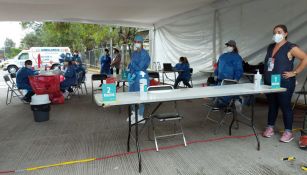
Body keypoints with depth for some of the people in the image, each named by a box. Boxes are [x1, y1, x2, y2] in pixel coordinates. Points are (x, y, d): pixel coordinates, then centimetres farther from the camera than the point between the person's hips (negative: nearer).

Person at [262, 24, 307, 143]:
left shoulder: (290, 47, -7)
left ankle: (288, 132, 14)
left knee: (285, 106, 2)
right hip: (269, 83, 6)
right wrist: (265, 77, 12)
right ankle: (270, 128, 25)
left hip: (284, 83, -6)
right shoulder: (270, 47, 13)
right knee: (272, 106, 14)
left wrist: (294, 72, -14)